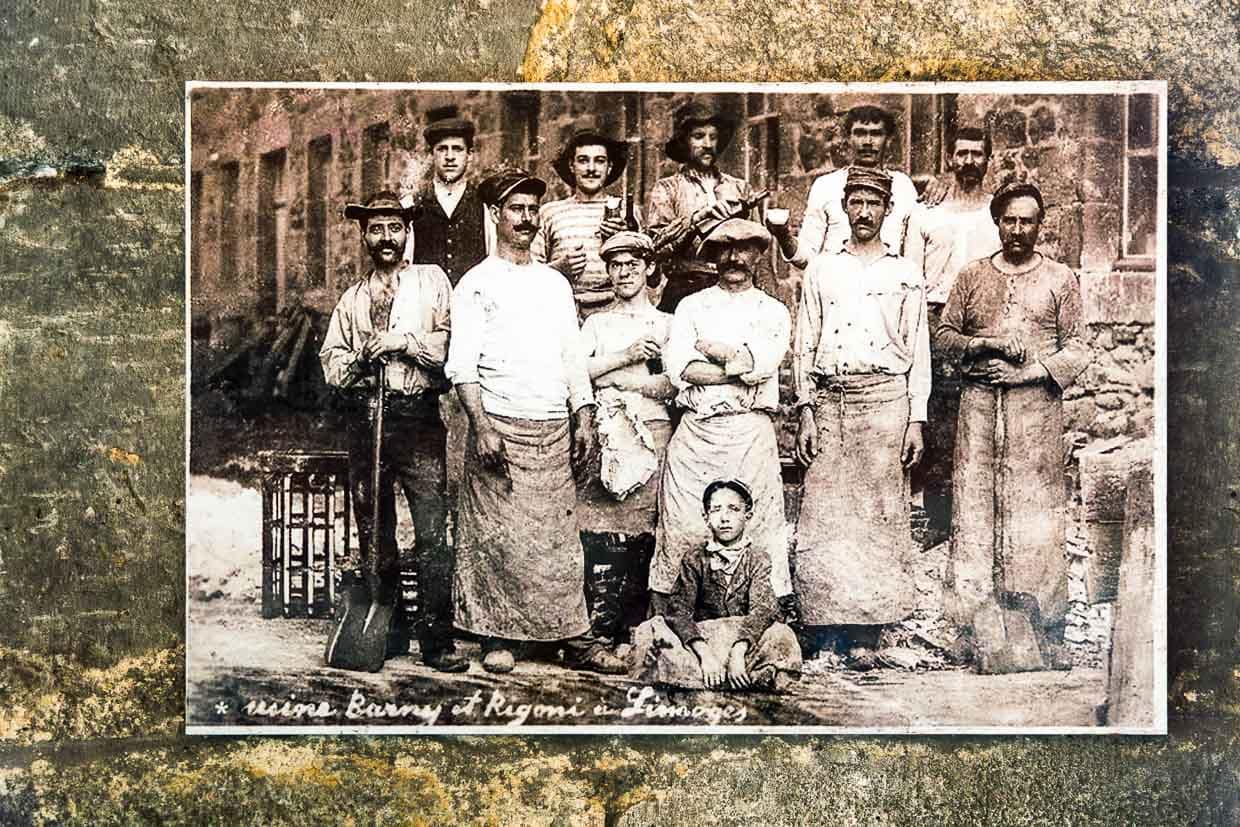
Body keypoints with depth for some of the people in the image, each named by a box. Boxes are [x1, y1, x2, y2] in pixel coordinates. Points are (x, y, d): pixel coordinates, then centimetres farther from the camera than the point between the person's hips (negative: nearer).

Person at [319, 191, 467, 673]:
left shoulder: (431, 281, 8)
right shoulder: (352, 298, 20)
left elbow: (450, 342, -2)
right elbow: (330, 362, 15)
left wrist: (405, 341, -12)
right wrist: (359, 360, -5)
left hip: (418, 417, -4)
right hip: (364, 417, 4)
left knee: (432, 533, -11)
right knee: (373, 532, 7)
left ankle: (437, 641, -8)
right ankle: (386, 630, 17)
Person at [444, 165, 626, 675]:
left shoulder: (555, 283, 18)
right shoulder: (477, 284, 3)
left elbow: (574, 356, 18)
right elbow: (462, 365, -5)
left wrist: (584, 418, 7)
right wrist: (481, 427, -15)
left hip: (554, 429, 4)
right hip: (500, 425, -4)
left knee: (560, 537, 2)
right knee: (497, 535, -4)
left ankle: (575, 638, 3)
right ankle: (497, 638, 6)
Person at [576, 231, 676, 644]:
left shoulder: (667, 324, 13)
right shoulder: (597, 323, 19)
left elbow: (671, 386, -2)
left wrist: (606, 375, -3)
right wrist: (628, 356, -5)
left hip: (652, 433, -1)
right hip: (606, 434, 1)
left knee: (644, 528, -6)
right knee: (600, 526, -8)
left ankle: (634, 626, -1)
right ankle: (601, 624, -6)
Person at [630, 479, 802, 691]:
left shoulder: (758, 558, -1)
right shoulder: (695, 559, 0)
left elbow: (762, 610, -14)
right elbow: (678, 609, -12)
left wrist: (738, 652, -30)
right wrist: (704, 654, -27)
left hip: (745, 637, -1)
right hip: (701, 637, 1)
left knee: (781, 637, -31)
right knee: (649, 631, -25)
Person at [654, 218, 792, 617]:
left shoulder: (774, 311, 13)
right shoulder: (691, 306, 13)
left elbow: (764, 362, -8)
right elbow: (678, 368, -3)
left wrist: (711, 349, -1)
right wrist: (742, 367, -8)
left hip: (752, 433, 0)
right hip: (696, 431, 1)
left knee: (761, 524, -2)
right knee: (680, 525, -2)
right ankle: (660, 610, 6)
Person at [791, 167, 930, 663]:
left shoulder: (905, 275, 12)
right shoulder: (821, 271, 14)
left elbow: (919, 352, 9)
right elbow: (804, 346, 11)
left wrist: (916, 421, 0)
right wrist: (805, 411, 1)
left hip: (886, 398, -1)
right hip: (830, 402, 1)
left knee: (879, 516, -4)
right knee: (823, 515, -4)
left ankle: (866, 631, 0)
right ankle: (825, 621, 3)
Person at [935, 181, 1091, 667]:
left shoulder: (1060, 280, 8)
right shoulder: (972, 276, 12)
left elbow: (1076, 348, 6)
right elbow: (944, 335, 11)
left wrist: (1033, 371, -10)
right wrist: (987, 343, -6)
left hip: (1036, 403, -1)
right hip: (979, 402, 2)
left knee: (1035, 508, -3)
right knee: (973, 502, -3)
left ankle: (1042, 625, 0)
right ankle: (973, 619, 1)